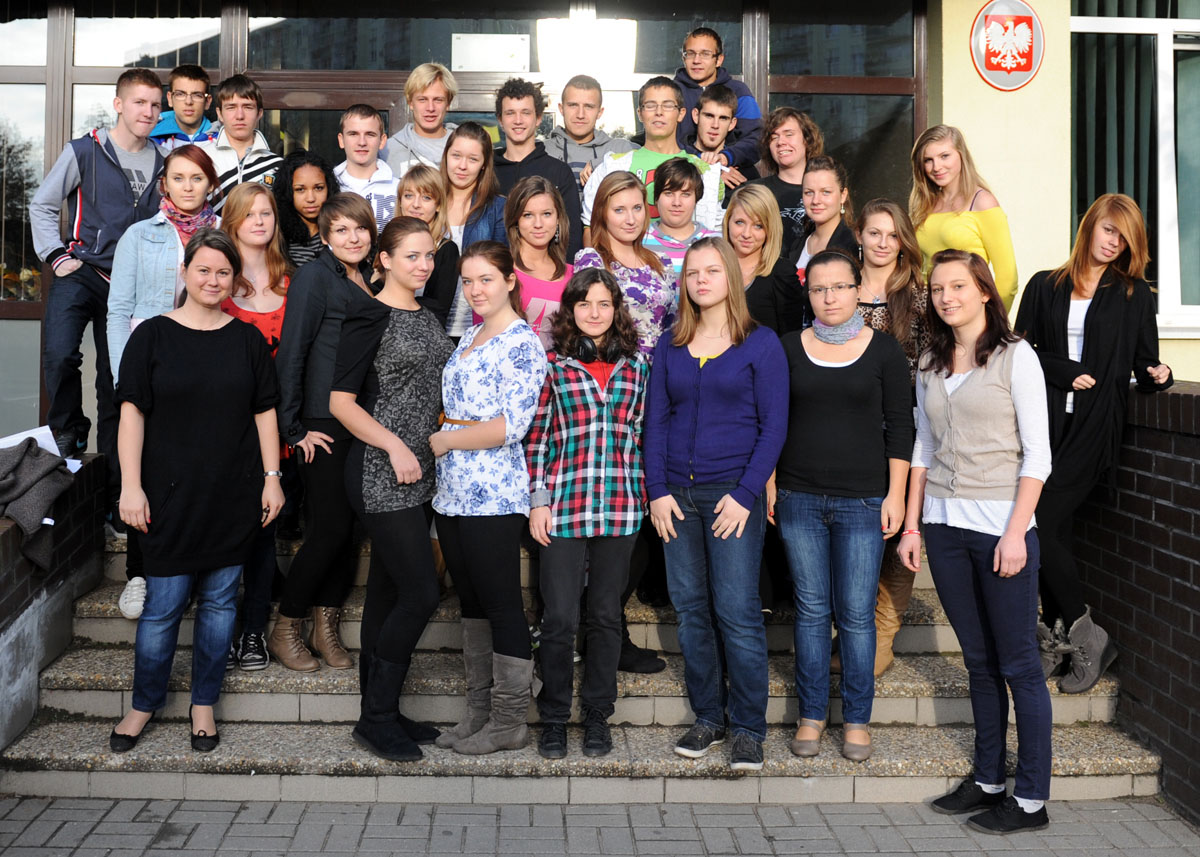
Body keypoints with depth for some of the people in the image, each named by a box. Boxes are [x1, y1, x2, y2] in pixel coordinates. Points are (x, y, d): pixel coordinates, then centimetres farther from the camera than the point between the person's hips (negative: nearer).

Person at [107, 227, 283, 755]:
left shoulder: (247, 339, 7)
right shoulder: (153, 336, 0)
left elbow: (264, 412, 9)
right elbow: (133, 413, -2)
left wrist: (272, 478, 3)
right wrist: (131, 486, -8)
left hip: (233, 495, 2)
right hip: (171, 494, -2)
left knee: (219, 600, 9)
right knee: (164, 603, 1)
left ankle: (203, 704, 23)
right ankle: (144, 704, 20)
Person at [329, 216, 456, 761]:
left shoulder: (426, 317, 15)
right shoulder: (370, 318, -8)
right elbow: (340, 401, -12)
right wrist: (394, 447, -18)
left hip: (420, 473, 8)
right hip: (380, 476, -8)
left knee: (389, 593, 12)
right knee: (421, 593, -10)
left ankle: (380, 714, 20)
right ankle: (377, 718, 3)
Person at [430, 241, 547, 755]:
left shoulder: (520, 343, -10)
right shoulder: (469, 337, 17)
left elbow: (512, 424, -18)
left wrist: (446, 441, -12)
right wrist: (442, 439, 11)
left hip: (493, 496, -9)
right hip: (452, 494, 9)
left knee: (501, 605, -2)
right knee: (471, 602, 13)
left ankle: (509, 722, 7)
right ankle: (479, 711, 22)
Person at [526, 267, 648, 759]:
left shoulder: (636, 365, 9)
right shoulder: (552, 364, 3)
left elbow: (644, 432, 12)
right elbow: (537, 437, 3)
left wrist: (648, 493, 7)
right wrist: (538, 500, -2)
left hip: (620, 506, 2)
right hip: (563, 505, -2)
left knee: (606, 615, 9)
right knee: (559, 617, -1)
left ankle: (597, 715, 22)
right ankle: (553, 719, 17)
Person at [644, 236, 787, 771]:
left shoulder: (760, 344, 0)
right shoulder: (670, 347, 11)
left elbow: (774, 425, -3)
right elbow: (655, 421, 10)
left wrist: (745, 494, -12)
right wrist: (657, 491, -1)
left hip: (733, 492, -4)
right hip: (676, 493, 4)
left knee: (737, 611, -6)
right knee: (690, 608, 7)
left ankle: (748, 728, 6)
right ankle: (708, 717, 20)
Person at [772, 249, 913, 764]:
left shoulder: (884, 351, 2)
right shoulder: (788, 349, 6)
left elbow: (899, 427, 3)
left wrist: (896, 494, -3)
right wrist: (768, 484, 5)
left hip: (863, 500, -1)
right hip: (799, 498, 2)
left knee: (857, 613, 1)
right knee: (811, 609, 7)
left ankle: (857, 720, 14)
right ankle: (811, 715, 18)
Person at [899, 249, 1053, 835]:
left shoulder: (1016, 357, -3)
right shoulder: (930, 365, 12)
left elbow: (1037, 454, -7)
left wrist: (1016, 530, -14)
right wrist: (912, 526, 9)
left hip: (1000, 524, -5)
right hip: (944, 524, 5)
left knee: (1018, 664, 0)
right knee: (978, 659, 12)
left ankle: (1031, 799, 7)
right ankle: (987, 780, 21)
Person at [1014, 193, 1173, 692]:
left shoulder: (1135, 295, 13)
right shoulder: (1044, 287, 14)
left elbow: (1144, 368, 11)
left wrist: (1157, 377, -10)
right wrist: (1065, 372, -8)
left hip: (1094, 428, -3)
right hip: (1046, 423, 3)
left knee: (1041, 528, -14)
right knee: (1051, 532, -2)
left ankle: (1086, 637, 2)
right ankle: (1059, 641, 10)